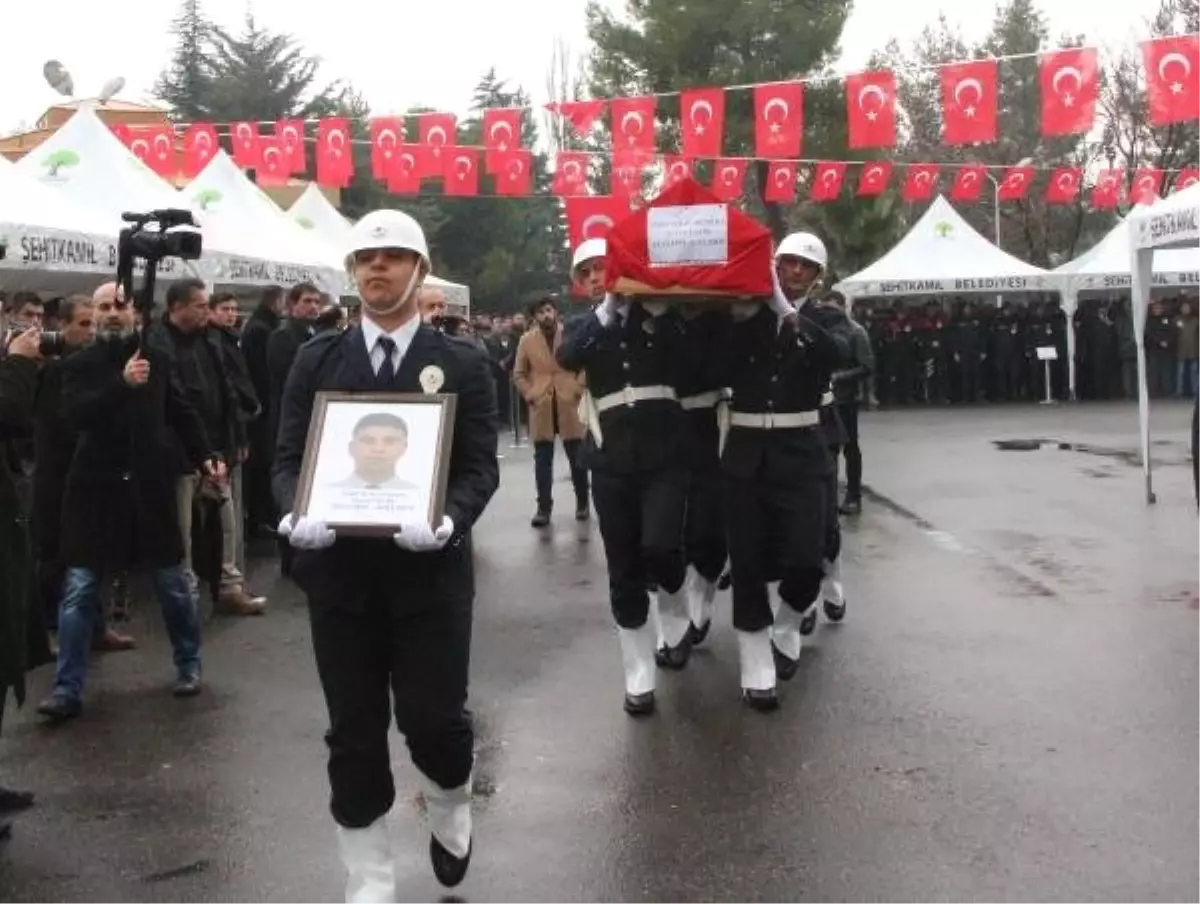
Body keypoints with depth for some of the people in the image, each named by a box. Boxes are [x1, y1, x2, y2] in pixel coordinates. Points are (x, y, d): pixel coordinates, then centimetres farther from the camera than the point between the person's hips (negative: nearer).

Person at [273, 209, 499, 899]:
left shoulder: (463, 364, 2)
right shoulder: (318, 360, 7)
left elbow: (480, 466, -4)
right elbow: (290, 456, 4)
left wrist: (448, 519, -24)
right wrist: (297, 513, -17)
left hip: (431, 569, -2)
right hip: (339, 569, 2)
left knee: (434, 718, 0)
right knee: (354, 732, 8)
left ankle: (450, 809, 36)